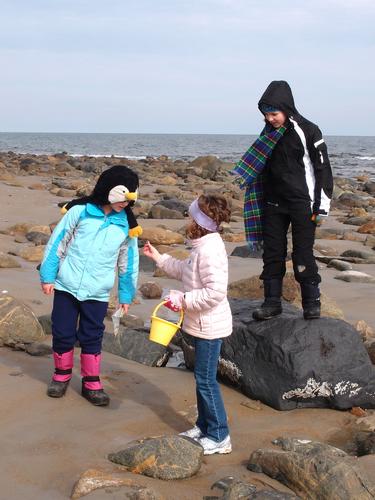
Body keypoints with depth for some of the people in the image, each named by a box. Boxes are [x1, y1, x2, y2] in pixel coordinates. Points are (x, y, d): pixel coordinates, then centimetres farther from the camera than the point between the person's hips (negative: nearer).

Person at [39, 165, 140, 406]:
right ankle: (62, 374, 29)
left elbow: (129, 262, 8)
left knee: (92, 338, 6)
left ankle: (91, 383, 20)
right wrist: (47, 276, -1)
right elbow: (57, 242, 0)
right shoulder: (80, 211, -7)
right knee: (62, 334, 8)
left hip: (97, 293, 1)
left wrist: (126, 295, 10)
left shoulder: (126, 224, -1)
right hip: (66, 286, -1)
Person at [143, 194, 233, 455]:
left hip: (210, 325, -10)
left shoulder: (210, 250, -25)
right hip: (203, 323, 10)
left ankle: (219, 437, 7)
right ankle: (204, 426, 31)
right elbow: (185, 270, 24)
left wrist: (183, 299, -24)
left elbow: (216, 291, -31)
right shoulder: (203, 246, 8)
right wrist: (159, 258, 25)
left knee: (206, 379, -2)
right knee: (203, 377, 19)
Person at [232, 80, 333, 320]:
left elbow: (323, 169, -9)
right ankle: (272, 302, 14)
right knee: (272, 253, 6)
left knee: (303, 255, -3)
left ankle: (312, 303, 9)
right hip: (274, 203, 6)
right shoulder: (269, 134, 8)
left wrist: (322, 205, -12)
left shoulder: (308, 131, -9)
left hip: (302, 204, -5)